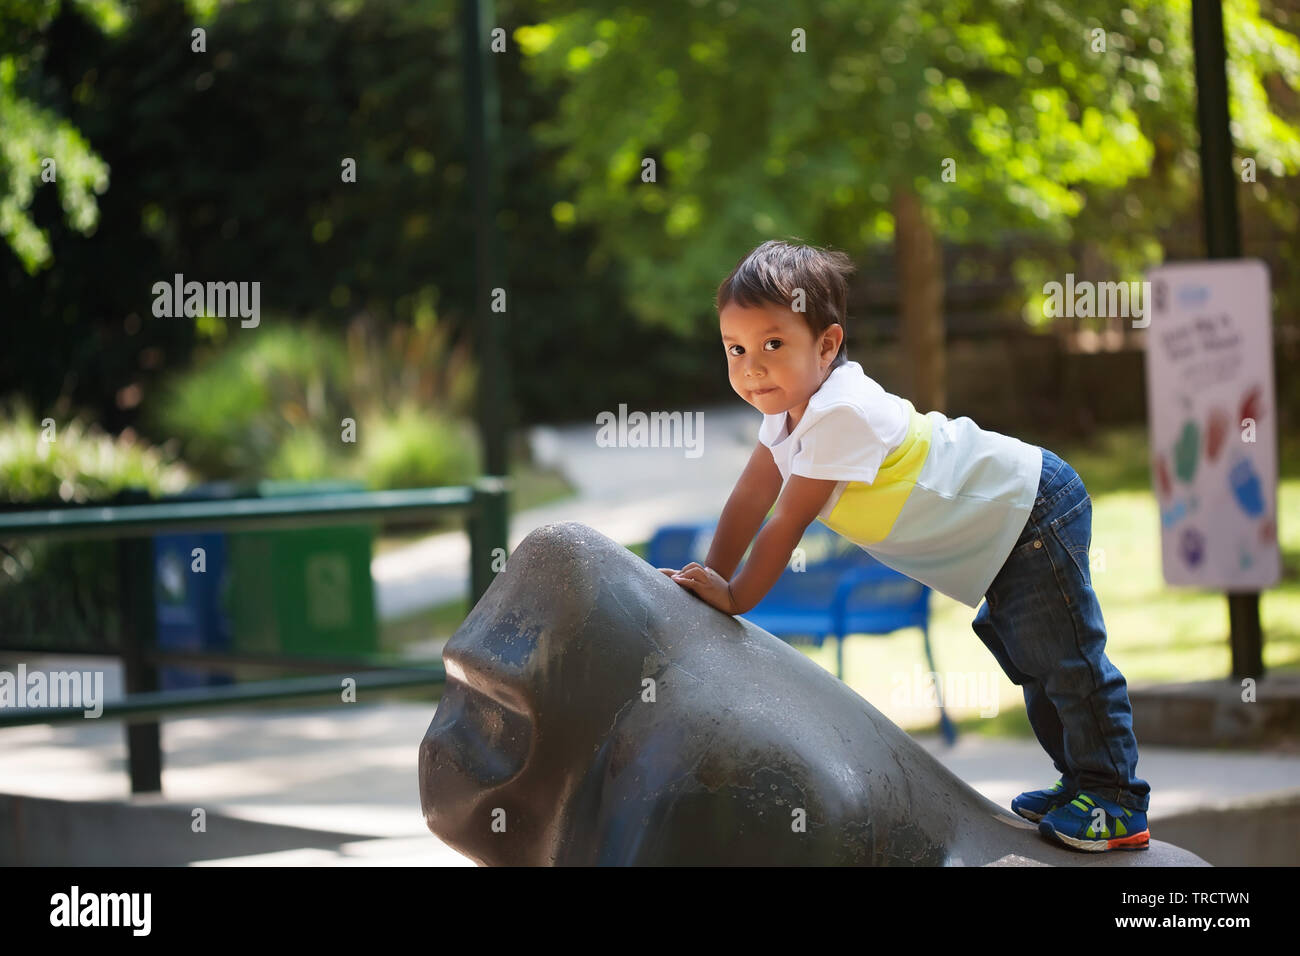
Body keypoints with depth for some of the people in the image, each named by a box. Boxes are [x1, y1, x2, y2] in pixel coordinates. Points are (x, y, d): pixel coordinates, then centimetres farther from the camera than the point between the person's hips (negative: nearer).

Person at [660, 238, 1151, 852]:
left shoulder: (839, 414, -31)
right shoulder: (791, 403, 0)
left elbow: (789, 522, -28)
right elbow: (751, 498, 7)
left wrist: (735, 596, -20)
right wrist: (709, 578, 3)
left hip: (1034, 512, -10)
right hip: (1004, 527, 11)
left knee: (1064, 660, -9)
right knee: (1031, 663, 19)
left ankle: (1115, 803, -2)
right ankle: (1081, 783, 30)